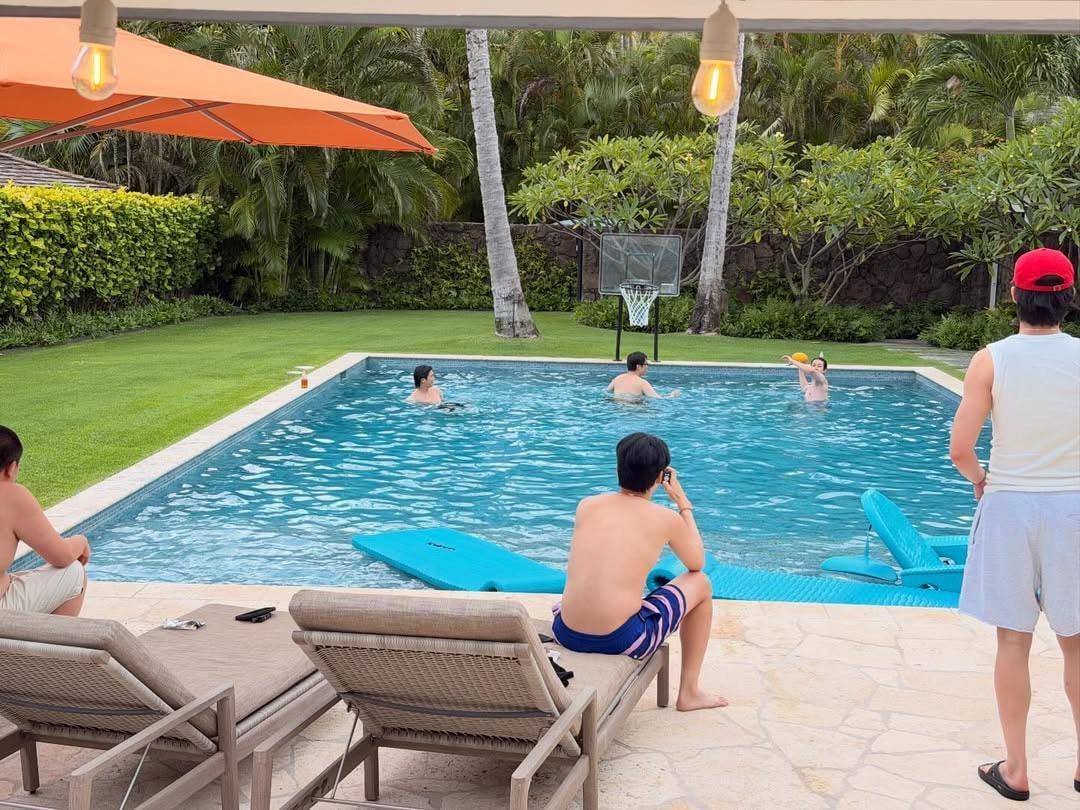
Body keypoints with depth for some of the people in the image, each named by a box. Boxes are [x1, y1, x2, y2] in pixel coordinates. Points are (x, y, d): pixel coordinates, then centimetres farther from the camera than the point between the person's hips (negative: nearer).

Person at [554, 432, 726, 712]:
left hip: (567, 634, 4)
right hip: (622, 640, -4)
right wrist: (684, 505, 25)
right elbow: (697, 562, 18)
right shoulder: (667, 519, -2)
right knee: (701, 584, 20)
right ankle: (689, 693, 28)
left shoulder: (586, 505, 6)